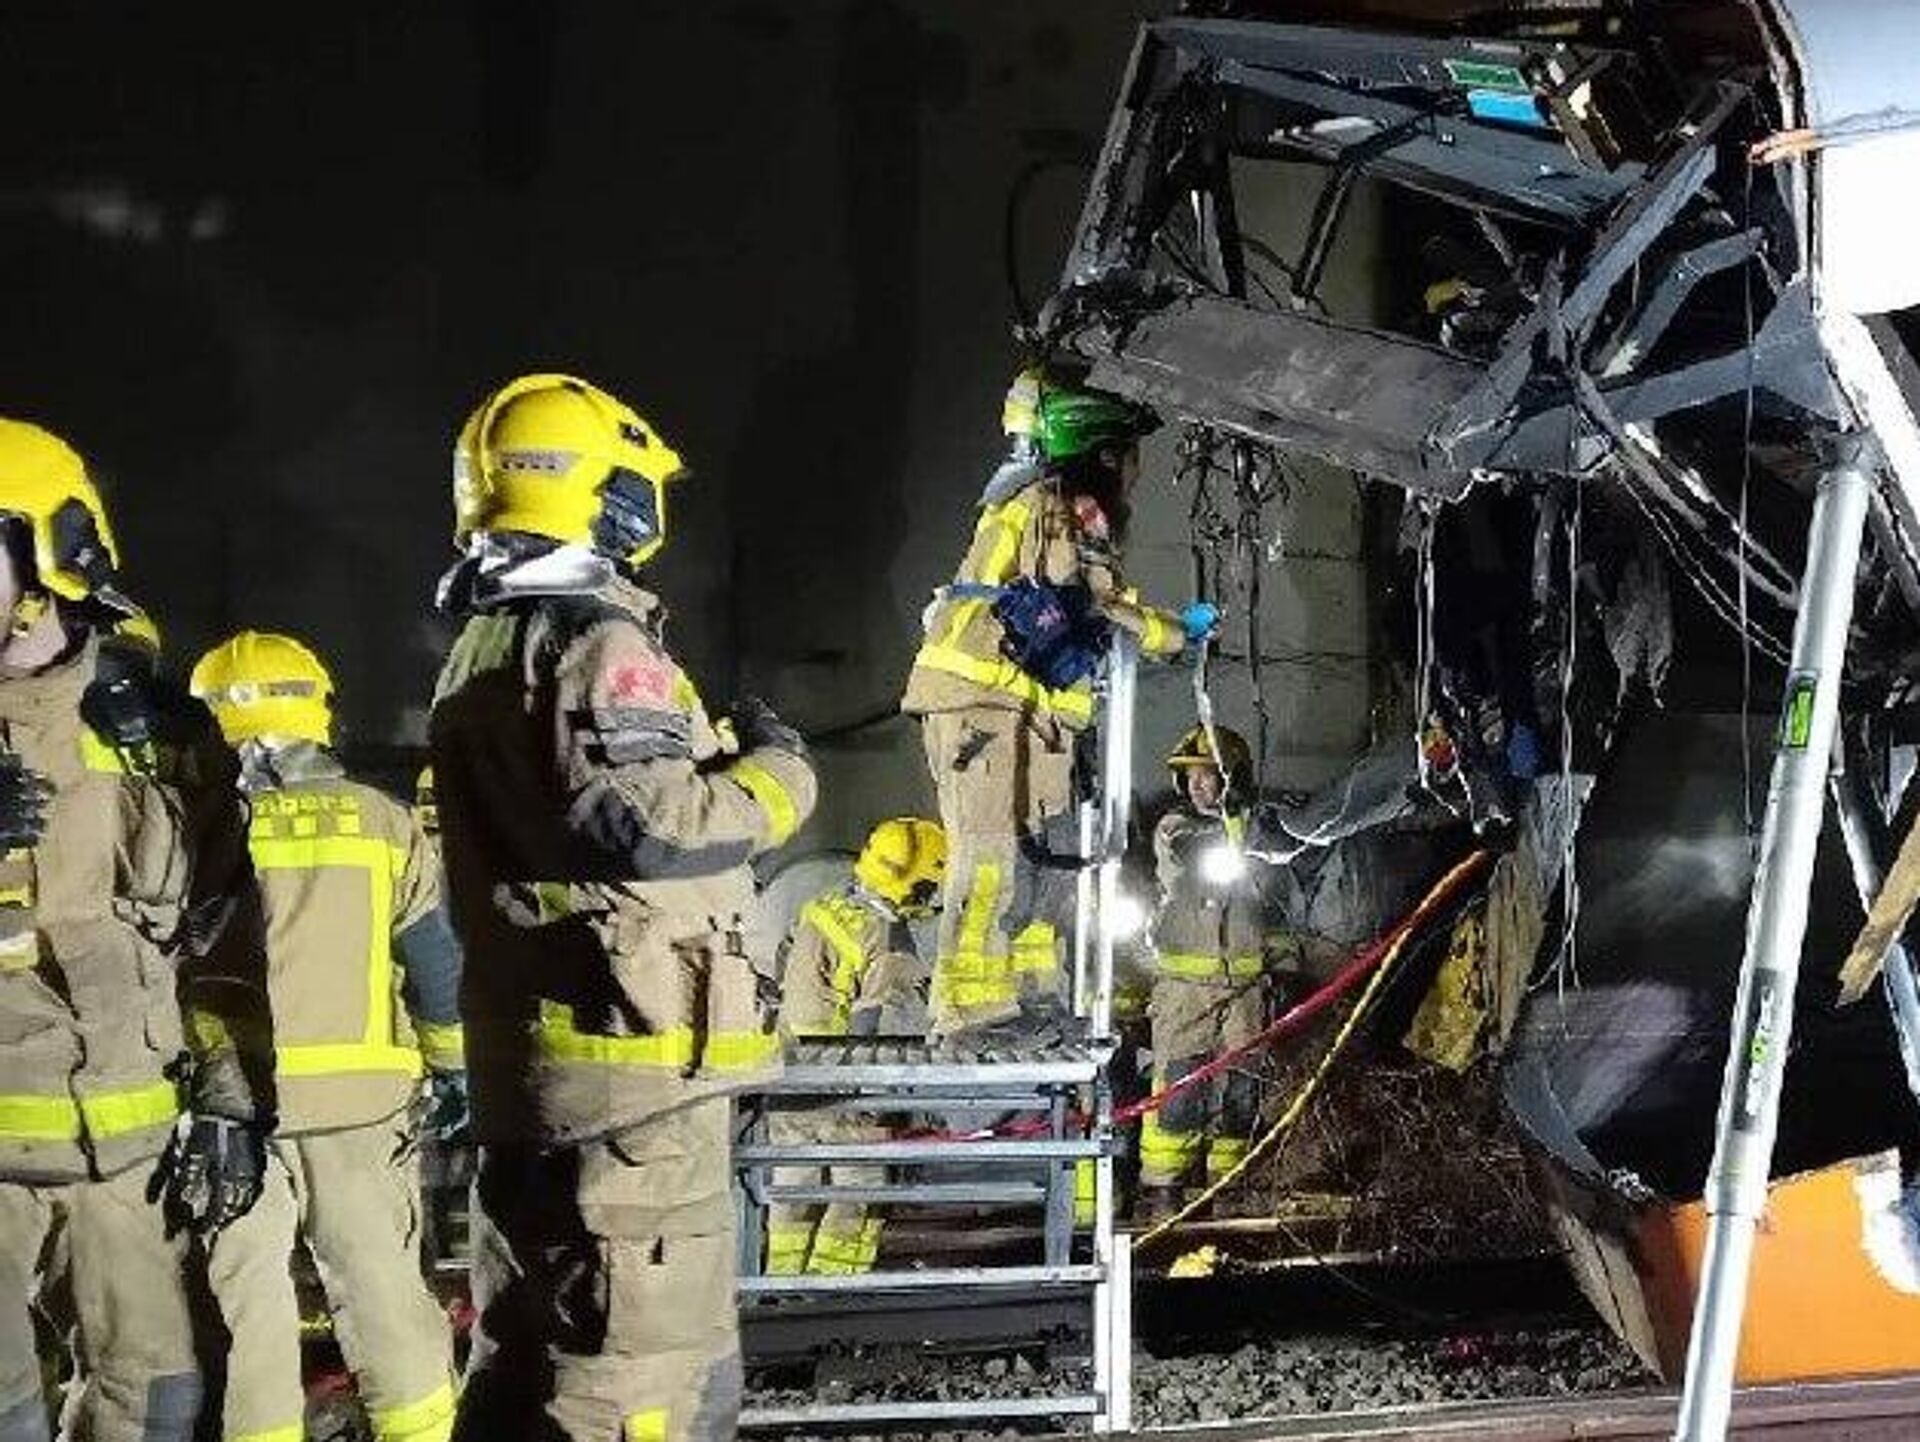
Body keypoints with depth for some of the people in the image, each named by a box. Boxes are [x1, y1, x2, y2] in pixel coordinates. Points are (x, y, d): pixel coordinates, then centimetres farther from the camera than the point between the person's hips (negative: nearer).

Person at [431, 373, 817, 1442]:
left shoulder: (484, 648, 18)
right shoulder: (593, 641, -13)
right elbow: (650, 823, -24)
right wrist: (777, 774, -8)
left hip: (529, 1063, 10)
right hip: (636, 1060, -10)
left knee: (527, 1349, 17)